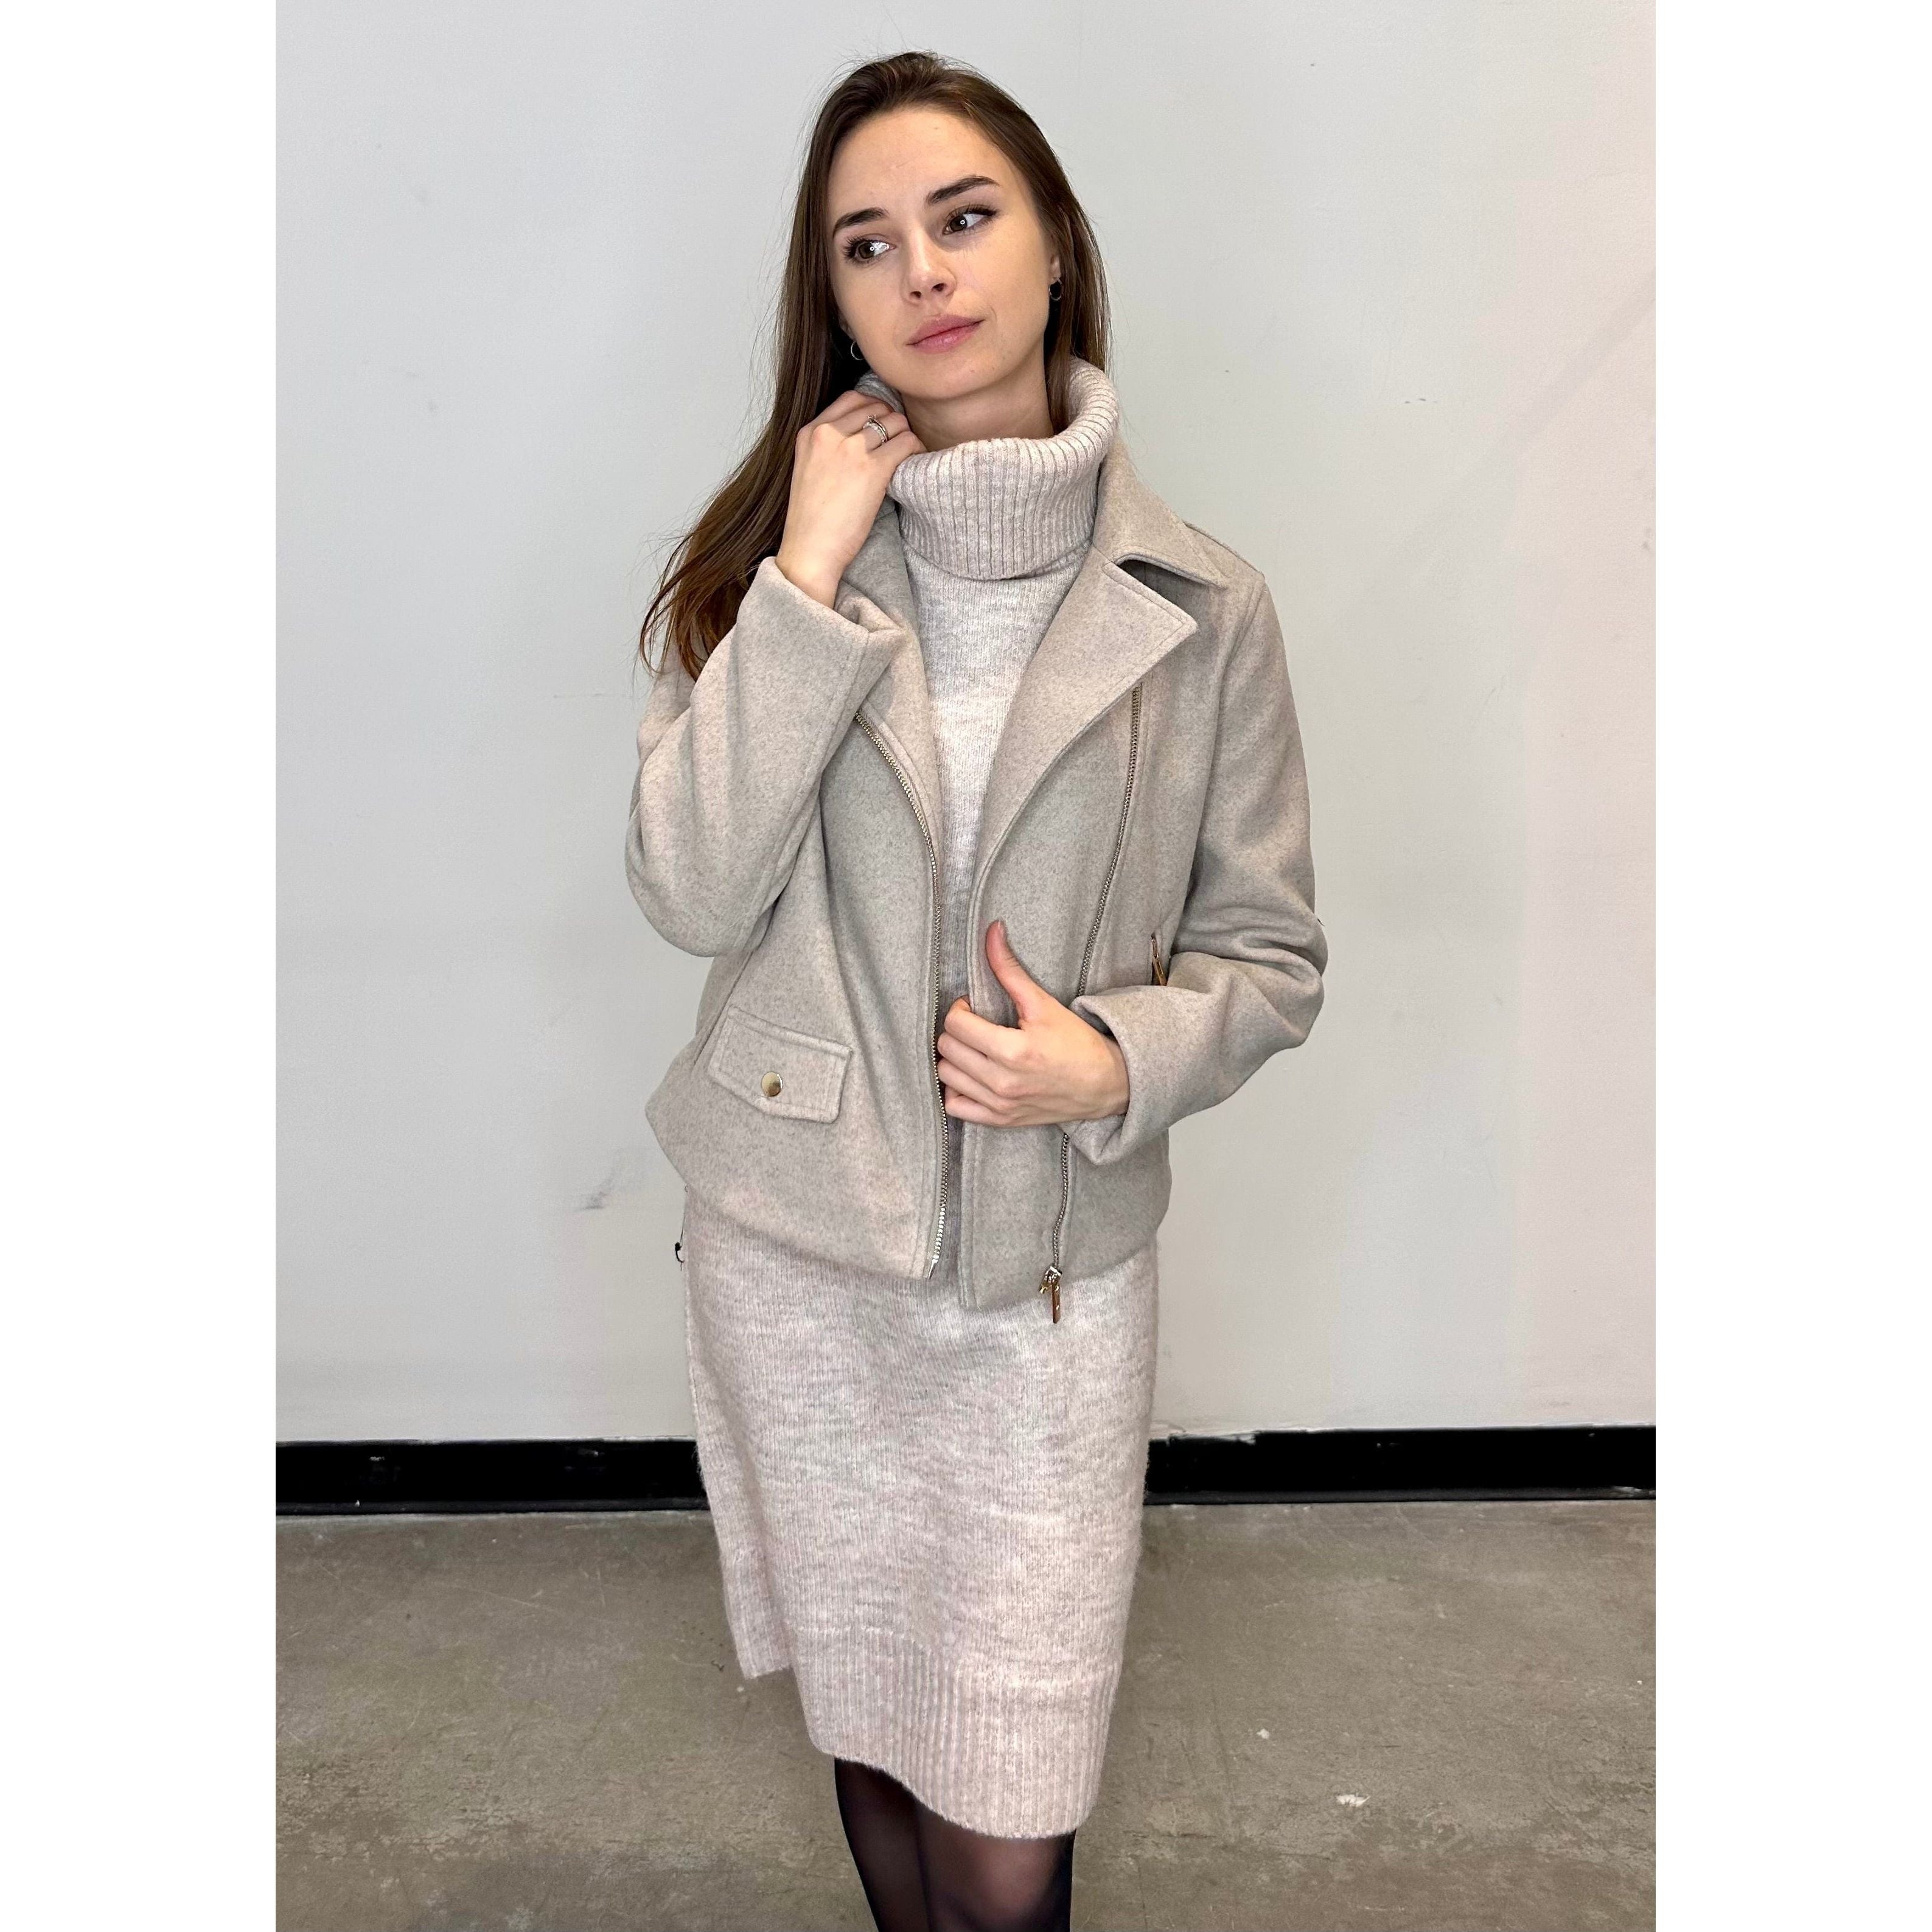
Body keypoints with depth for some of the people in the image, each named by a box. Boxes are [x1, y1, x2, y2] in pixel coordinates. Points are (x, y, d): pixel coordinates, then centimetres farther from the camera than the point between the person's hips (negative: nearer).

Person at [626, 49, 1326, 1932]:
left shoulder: (1197, 607, -5)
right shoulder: (775, 555, -2)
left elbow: (1271, 955, 1)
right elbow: (690, 893, -14)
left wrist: (1117, 1061, -18)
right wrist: (813, 577, -18)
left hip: (1047, 1272, -1)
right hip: (791, 1248, 2)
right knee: (866, 1726, 21)